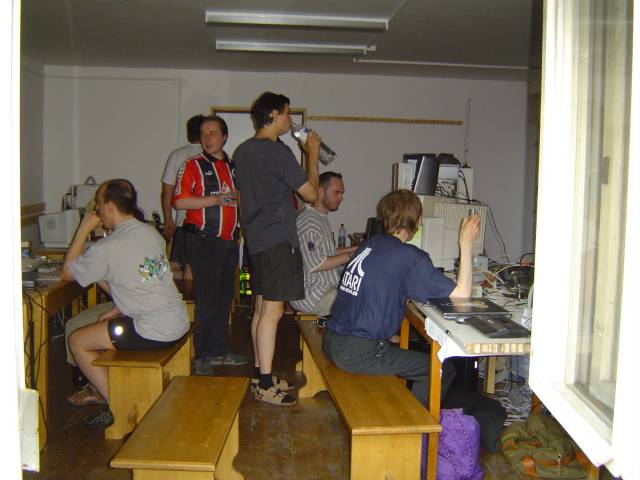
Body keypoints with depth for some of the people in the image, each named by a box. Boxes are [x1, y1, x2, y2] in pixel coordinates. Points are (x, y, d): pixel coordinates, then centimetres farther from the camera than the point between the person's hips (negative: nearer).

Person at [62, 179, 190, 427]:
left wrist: (83, 230, 2)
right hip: (178, 320, 9)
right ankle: (101, 388, 38)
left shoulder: (106, 249, -16)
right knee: (106, 325, 29)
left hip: (155, 331, -8)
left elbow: (67, 273, 1)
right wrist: (119, 309, 19)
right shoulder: (151, 232, 9)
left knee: (77, 341, 7)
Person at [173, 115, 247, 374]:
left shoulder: (233, 167, 15)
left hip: (229, 241, 6)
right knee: (208, 299, -5)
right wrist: (217, 199, -16)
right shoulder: (193, 165, -3)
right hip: (203, 240, -6)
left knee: (225, 297, 11)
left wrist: (238, 196, 4)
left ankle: (220, 350, 22)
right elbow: (180, 201, -14)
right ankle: (202, 355, 5)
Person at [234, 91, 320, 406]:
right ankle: (265, 385, -3)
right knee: (273, 310, -7)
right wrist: (312, 154, 0)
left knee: (261, 308, 14)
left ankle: (260, 375, 22)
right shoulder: (278, 151, -14)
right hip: (278, 239, -10)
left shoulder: (242, 151, 14)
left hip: (256, 238, 10)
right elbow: (310, 193, -10)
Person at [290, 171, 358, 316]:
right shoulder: (308, 221, -16)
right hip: (311, 296, -10)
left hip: (326, 287, 10)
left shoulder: (322, 218, 17)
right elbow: (314, 264, -22)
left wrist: (353, 249, 11)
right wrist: (349, 256, -16)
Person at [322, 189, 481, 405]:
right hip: (357, 353, -9)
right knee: (443, 370, 2)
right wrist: (466, 243, -11)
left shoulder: (370, 243, 8)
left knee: (411, 351, 32)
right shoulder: (409, 256, -15)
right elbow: (461, 295, -18)